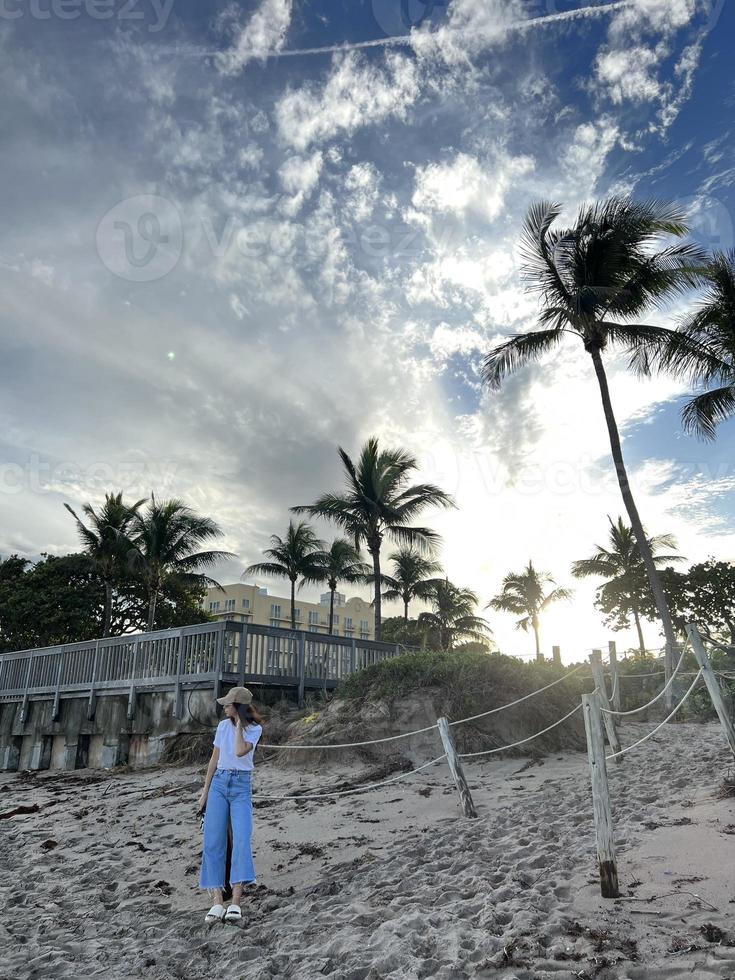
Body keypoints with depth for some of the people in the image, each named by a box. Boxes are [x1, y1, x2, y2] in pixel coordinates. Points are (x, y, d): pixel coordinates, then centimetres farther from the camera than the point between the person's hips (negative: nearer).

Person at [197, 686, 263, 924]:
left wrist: (239, 724, -11)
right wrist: (205, 791, 11)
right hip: (219, 784, 3)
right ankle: (217, 903, -3)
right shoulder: (223, 725, 7)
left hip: (241, 787, -3)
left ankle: (235, 903, -15)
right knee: (213, 843, -6)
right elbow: (214, 759, 12)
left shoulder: (255, 729, -3)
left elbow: (240, 752, -20)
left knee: (242, 840, -16)